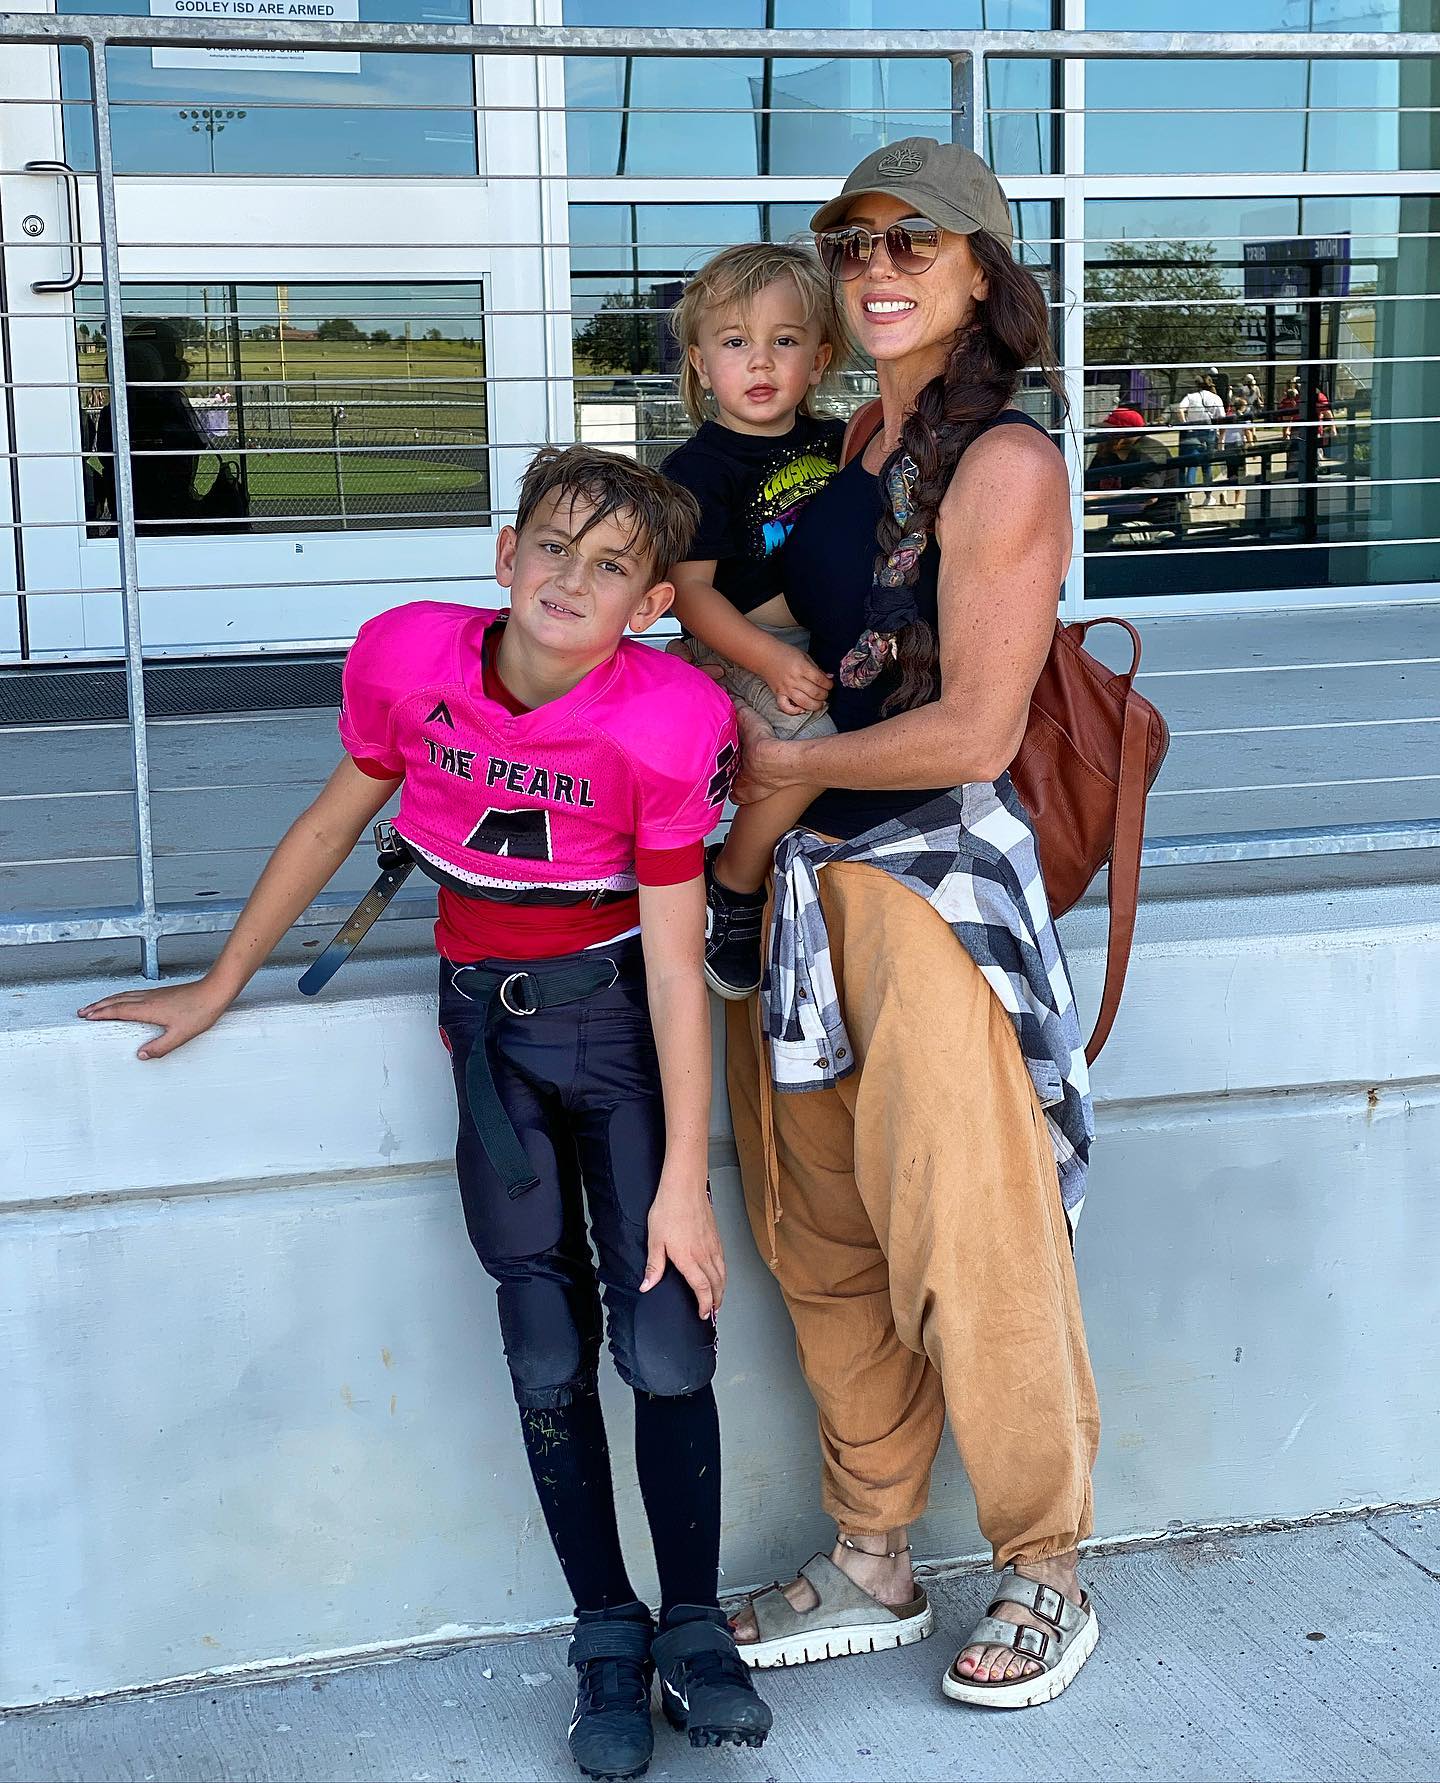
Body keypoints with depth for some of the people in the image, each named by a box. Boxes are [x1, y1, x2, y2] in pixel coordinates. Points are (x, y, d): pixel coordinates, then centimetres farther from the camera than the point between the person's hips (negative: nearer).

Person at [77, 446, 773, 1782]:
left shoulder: (665, 722, -18)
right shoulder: (410, 659, -11)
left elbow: (675, 961, -15)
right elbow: (331, 824, 5)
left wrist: (683, 1184, -15)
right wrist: (216, 988, 11)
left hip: (619, 1021, -2)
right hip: (488, 1025, 2)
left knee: (668, 1347, -5)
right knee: (548, 1357, 5)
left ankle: (693, 1630, 16)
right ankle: (607, 1642, 19)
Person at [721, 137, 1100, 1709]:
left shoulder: (1003, 463, -10)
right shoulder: (848, 446, 13)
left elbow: (969, 732, -15)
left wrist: (775, 761, -5)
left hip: (938, 881, -7)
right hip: (805, 876, 8)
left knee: (967, 1248, 0)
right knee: (823, 1245, 12)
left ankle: (1043, 1577, 21)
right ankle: (871, 1567, 28)